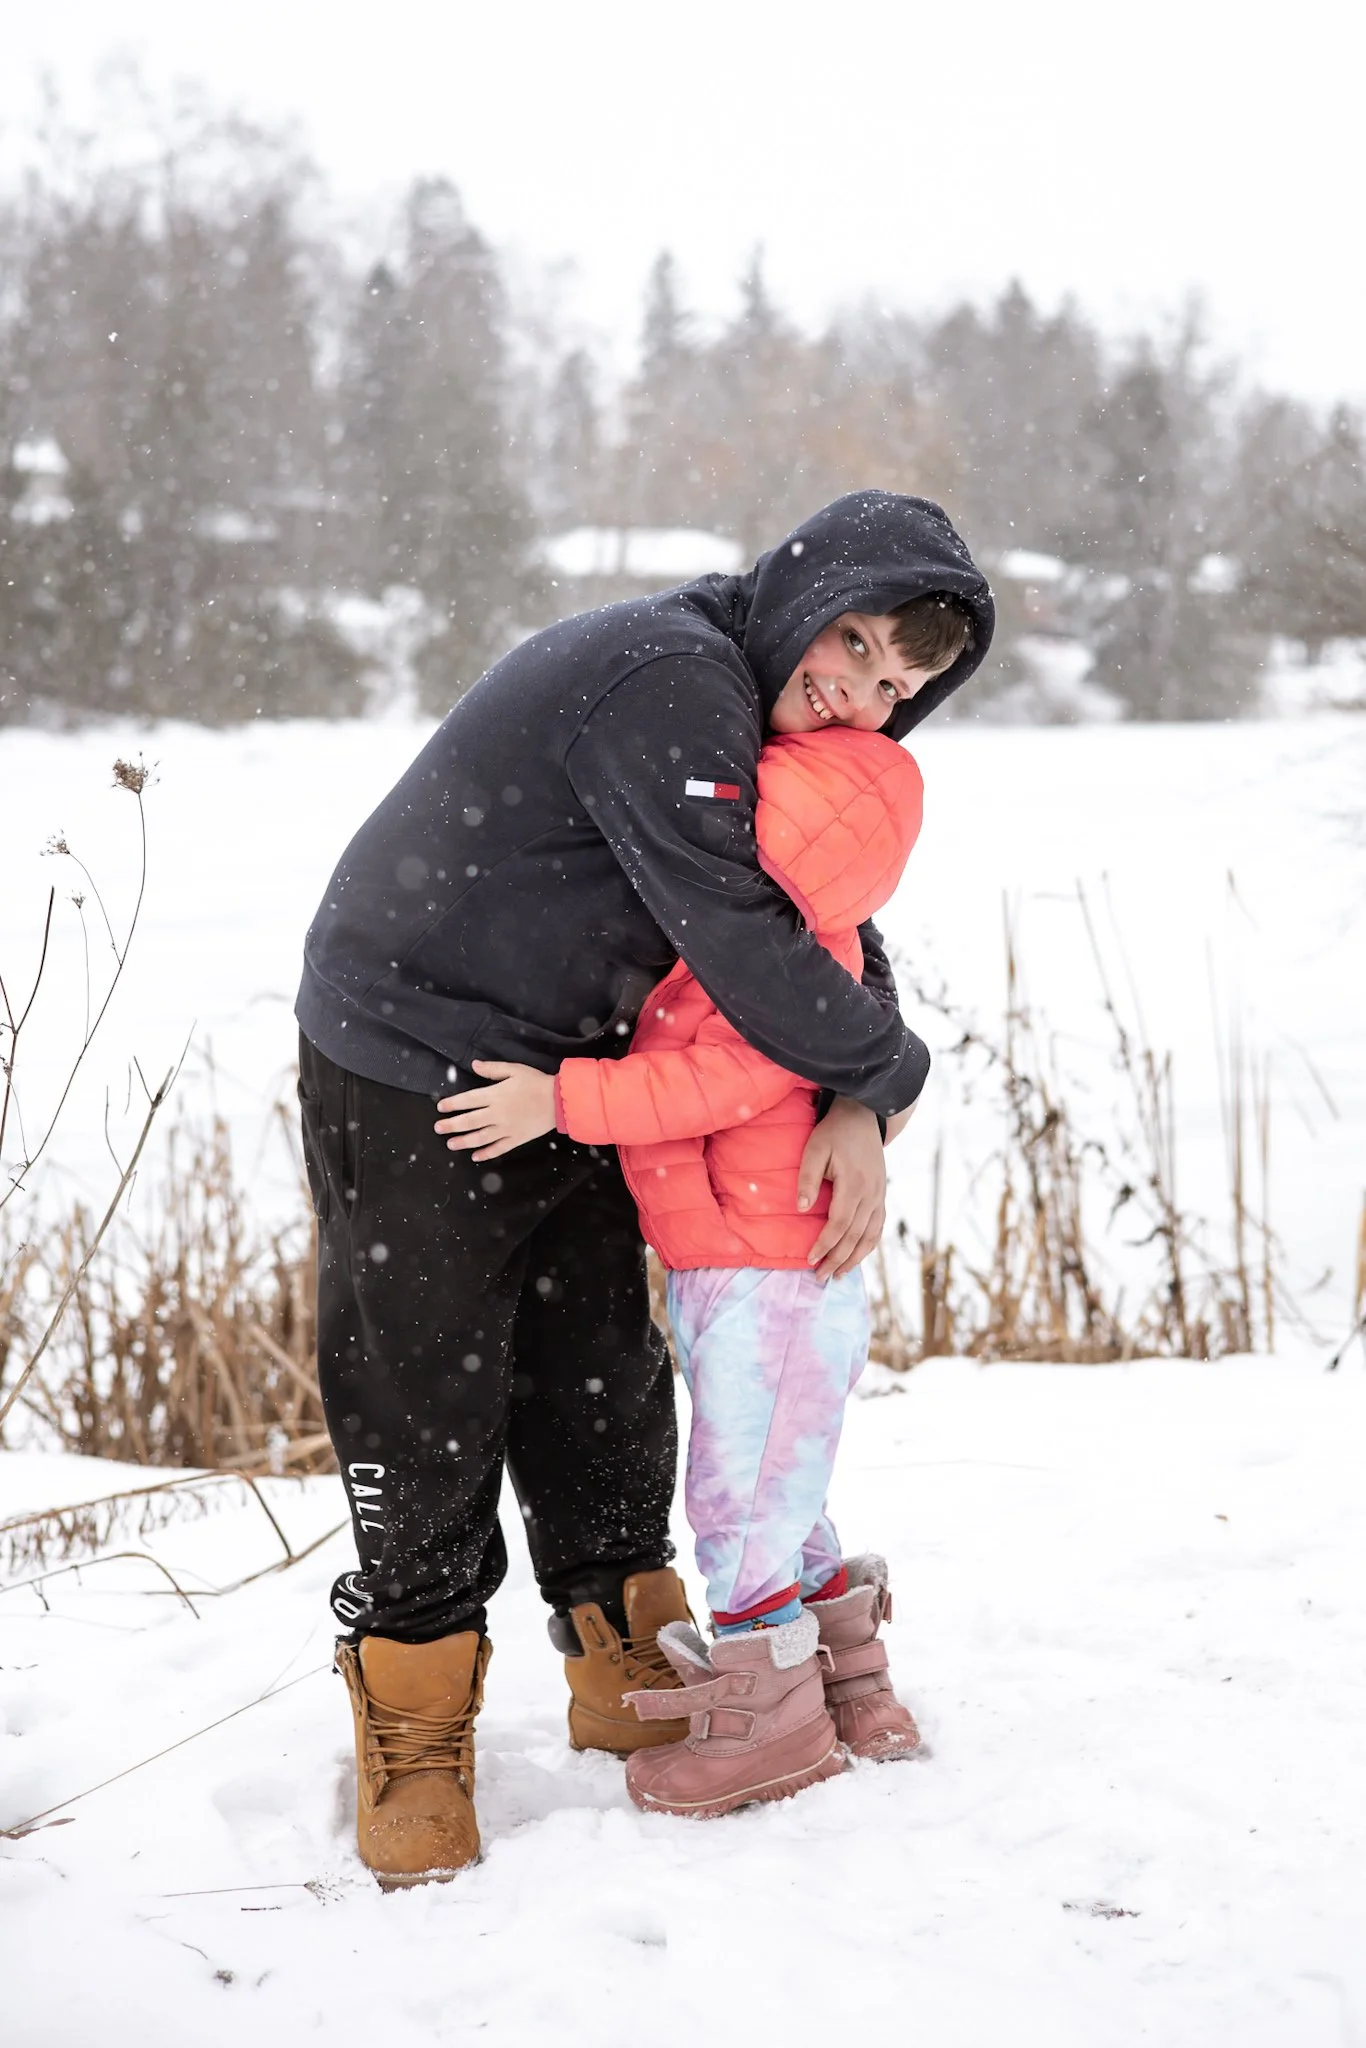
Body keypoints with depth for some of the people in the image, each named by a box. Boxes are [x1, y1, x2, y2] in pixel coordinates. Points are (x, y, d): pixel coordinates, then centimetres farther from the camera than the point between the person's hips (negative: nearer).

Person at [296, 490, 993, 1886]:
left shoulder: (744, 724, 6)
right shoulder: (665, 679, -25)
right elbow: (735, 940, -28)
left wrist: (856, 1111, -9)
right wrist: (889, 1067, -12)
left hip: (560, 1084, 9)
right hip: (406, 1083, -9)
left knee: (603, 1395, 15)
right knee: (425, 1416, -1)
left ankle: (633, 1683, 31)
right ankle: (413, 1750, 14)